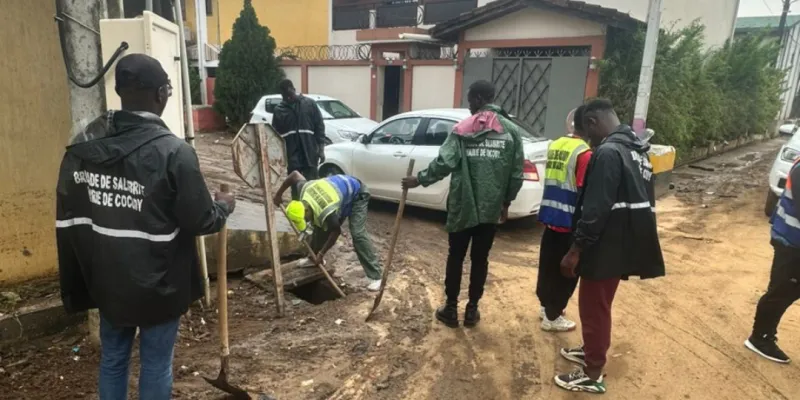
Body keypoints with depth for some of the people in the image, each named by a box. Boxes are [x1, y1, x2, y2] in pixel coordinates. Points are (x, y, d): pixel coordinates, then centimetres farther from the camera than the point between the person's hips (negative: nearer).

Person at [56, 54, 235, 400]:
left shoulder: (82, 145, -2)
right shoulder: (173, 152, -22)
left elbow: (67, 221, 4)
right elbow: (200, 222, -16)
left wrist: (77, 282, 15)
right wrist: (223, 206, 5)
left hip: (107, 280, 6)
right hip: (158, 284, -5)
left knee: (112, 359, 22)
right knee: (156, 365, 12)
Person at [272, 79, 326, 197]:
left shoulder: (310, 104, 3)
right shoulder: (279, 110, 8)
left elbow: (319, 127, 1)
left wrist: (321, 149, -5)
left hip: (309, 152, -1)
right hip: (291, 154, 2)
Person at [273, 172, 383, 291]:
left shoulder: (326, 212, -38)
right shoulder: (303, 190, -20)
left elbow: (336, 232, -20)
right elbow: (295, 174, 0)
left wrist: (322, 253, -11)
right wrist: (278, 194, 7)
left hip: (357, 194, -8)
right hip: (339, 189, 8)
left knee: (358, 234, -21)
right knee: (321, 227, 10)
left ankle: (375, 276, -18)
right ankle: (313, 258, 32)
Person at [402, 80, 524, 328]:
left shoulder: (462, 130, -6)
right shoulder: (511, 130, 1)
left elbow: (443, 163, -13)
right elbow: (517, 173, 2)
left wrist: (419, 180, 0)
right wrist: (506, 201, 13)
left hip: (462, 206, -1)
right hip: (491, 208, 2)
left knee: (455, 257, 11)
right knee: (480, 259, 12)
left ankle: (451, 309, 20)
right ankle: (472, 310, 21)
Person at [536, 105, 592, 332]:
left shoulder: (555, 145, 7)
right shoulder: (585, 153, -15)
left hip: (550, 215, 7)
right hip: (570, 220, -7)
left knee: (548, 264, 18)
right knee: (566, 270, 5)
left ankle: (545, 306, 33)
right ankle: (552, 317, 15)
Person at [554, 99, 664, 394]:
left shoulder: (608, 152, -20)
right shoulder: (638, 150, 12)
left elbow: (596, 209, -26)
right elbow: (642, 200, 17)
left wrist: (576, 249, -20)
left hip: (607, 246, -10)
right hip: (623, 243, 10)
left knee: (593, 306, 3)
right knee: (599, 304, 23)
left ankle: (592, 375, 16)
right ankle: (591, 351, 40)